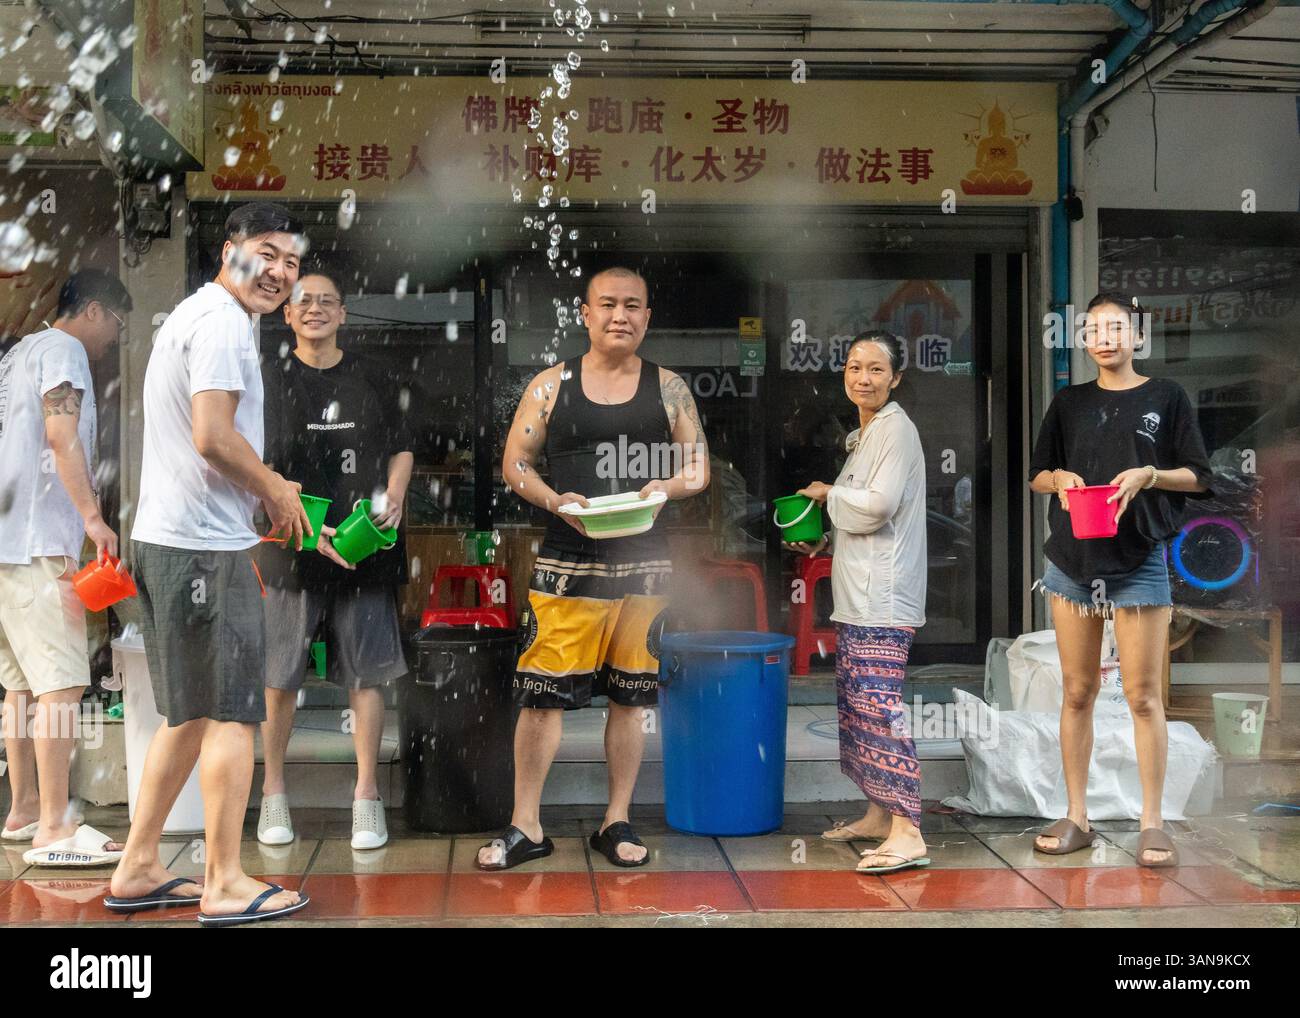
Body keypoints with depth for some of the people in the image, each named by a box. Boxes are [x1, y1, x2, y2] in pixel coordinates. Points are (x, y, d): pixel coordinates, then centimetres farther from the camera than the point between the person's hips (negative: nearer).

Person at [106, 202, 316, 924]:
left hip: (165, 539, 10)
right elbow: (214, 436, -22)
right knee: (232, 714, -2)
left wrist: (262, 492, 18)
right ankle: (225, 886, 6)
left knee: (190, 714, 16)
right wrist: (276, 492, -7)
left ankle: (136, 870, 23)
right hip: (205, 546, -10)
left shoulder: (194, 314, 21)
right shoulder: (221, 321, -12)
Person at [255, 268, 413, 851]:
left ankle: (366, 797, 12)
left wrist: (394, 497, -2)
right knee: (279, 677, 2)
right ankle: (273, 794, 17)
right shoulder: (271, 381, 3)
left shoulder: (371, 379, 11)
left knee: (366, 673, 3)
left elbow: (401, 449, 18)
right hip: (292, 547, -2)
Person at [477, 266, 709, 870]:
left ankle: (616, 822, 20)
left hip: (644, 565, 2)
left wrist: (665, 487, -13)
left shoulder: (669, 389, 8)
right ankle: (526, 826, 7)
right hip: (566, 565, -1)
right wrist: (555, 502, -14)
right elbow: (515, 464, 5)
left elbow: (699, 468, 9)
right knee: (542, 694, -4)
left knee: (631, 696, 8)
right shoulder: (551, 385, 5)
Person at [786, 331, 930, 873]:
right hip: (857, 594, 10)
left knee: (877, 704, -15)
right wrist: (822, 541, 16)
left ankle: (907, 833, -16)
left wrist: (827, 494, -3)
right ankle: (877, 814, 23)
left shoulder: (896, 429, -9)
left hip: (883, 595, -10)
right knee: (855, 701, 13)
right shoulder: (863, 435, 20)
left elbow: (877, 506, -18)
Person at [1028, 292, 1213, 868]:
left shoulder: (1166, 398, 4)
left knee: (1143, 696, -2)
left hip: (1139, 563, -3)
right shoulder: (1069, 403, 12)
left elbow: (1197, 477, 3)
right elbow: (1036, 476, 14)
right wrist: (1061, 478, -7)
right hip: (1072, 561, 3)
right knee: (1078, 692, 6)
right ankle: (1076, 818, 13)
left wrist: (1148, 475, -14)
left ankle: (1152, 824, 5)